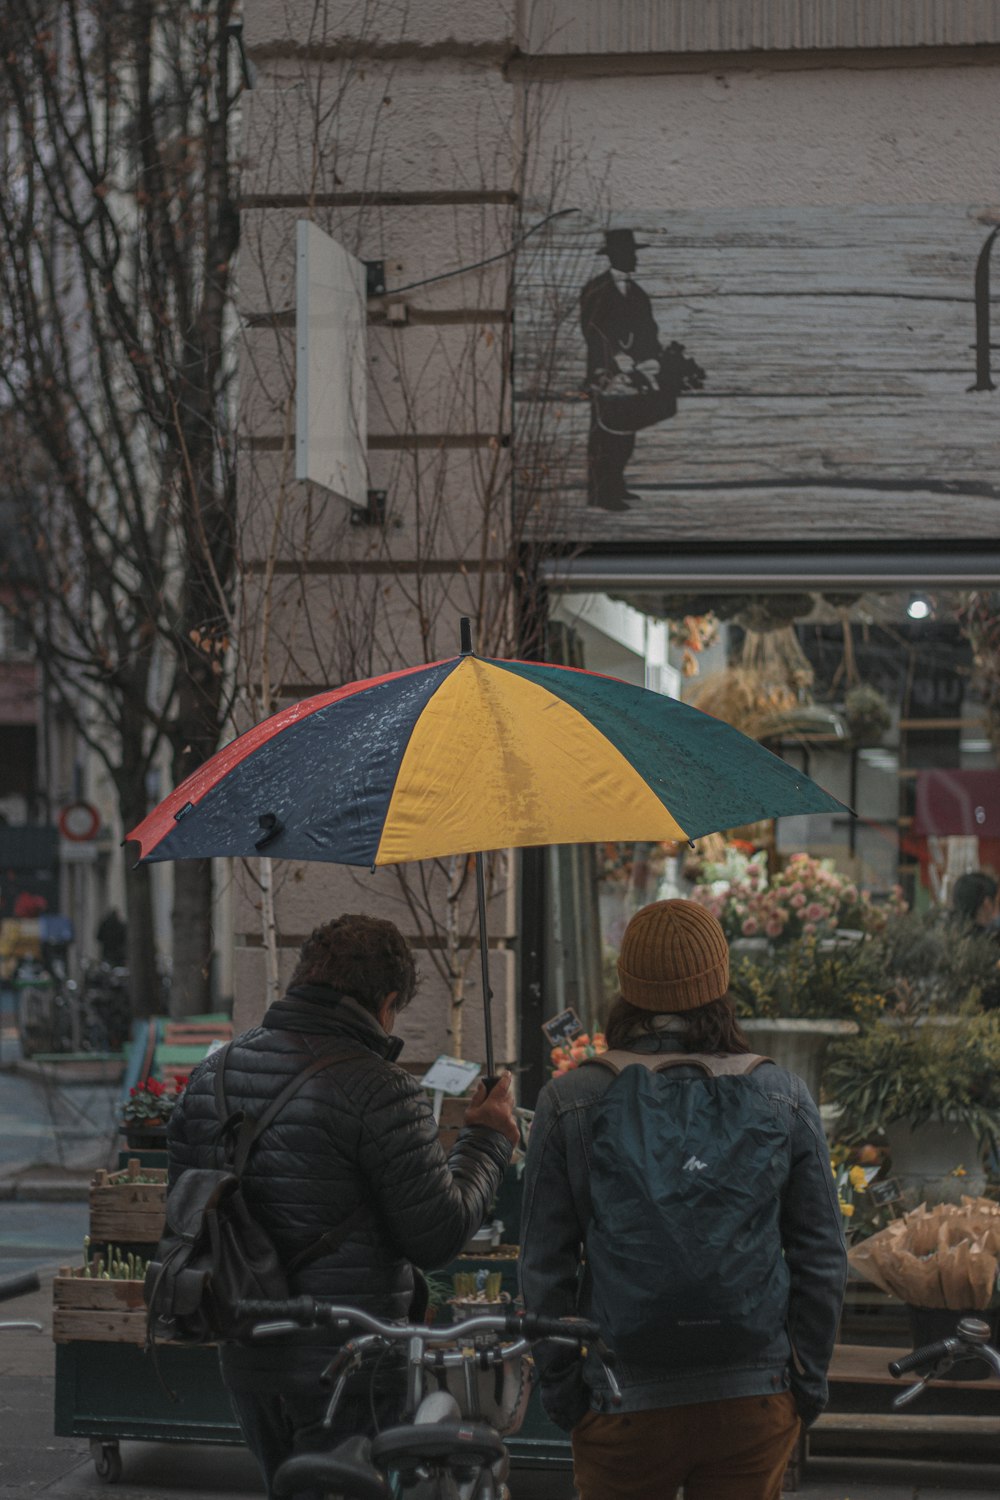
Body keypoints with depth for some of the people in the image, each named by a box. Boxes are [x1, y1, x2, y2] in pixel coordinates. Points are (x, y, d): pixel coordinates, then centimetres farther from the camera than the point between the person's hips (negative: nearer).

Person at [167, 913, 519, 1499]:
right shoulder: (379, 1089, -16)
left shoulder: (211, 1076, 6)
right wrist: (488, 1142, 0)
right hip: (350, 1363, -7)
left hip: (247, 1358, 7)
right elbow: (439, 1237, -15)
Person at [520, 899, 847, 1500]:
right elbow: (824, 1262, 2)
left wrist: (561, 1384, 9)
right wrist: (809, 1381, 12)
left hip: (624, 1405, -1)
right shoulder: (785, 1099, -2)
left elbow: (545, 1268, -1)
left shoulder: (569, 1103, -5)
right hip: (756, 1402, 1)